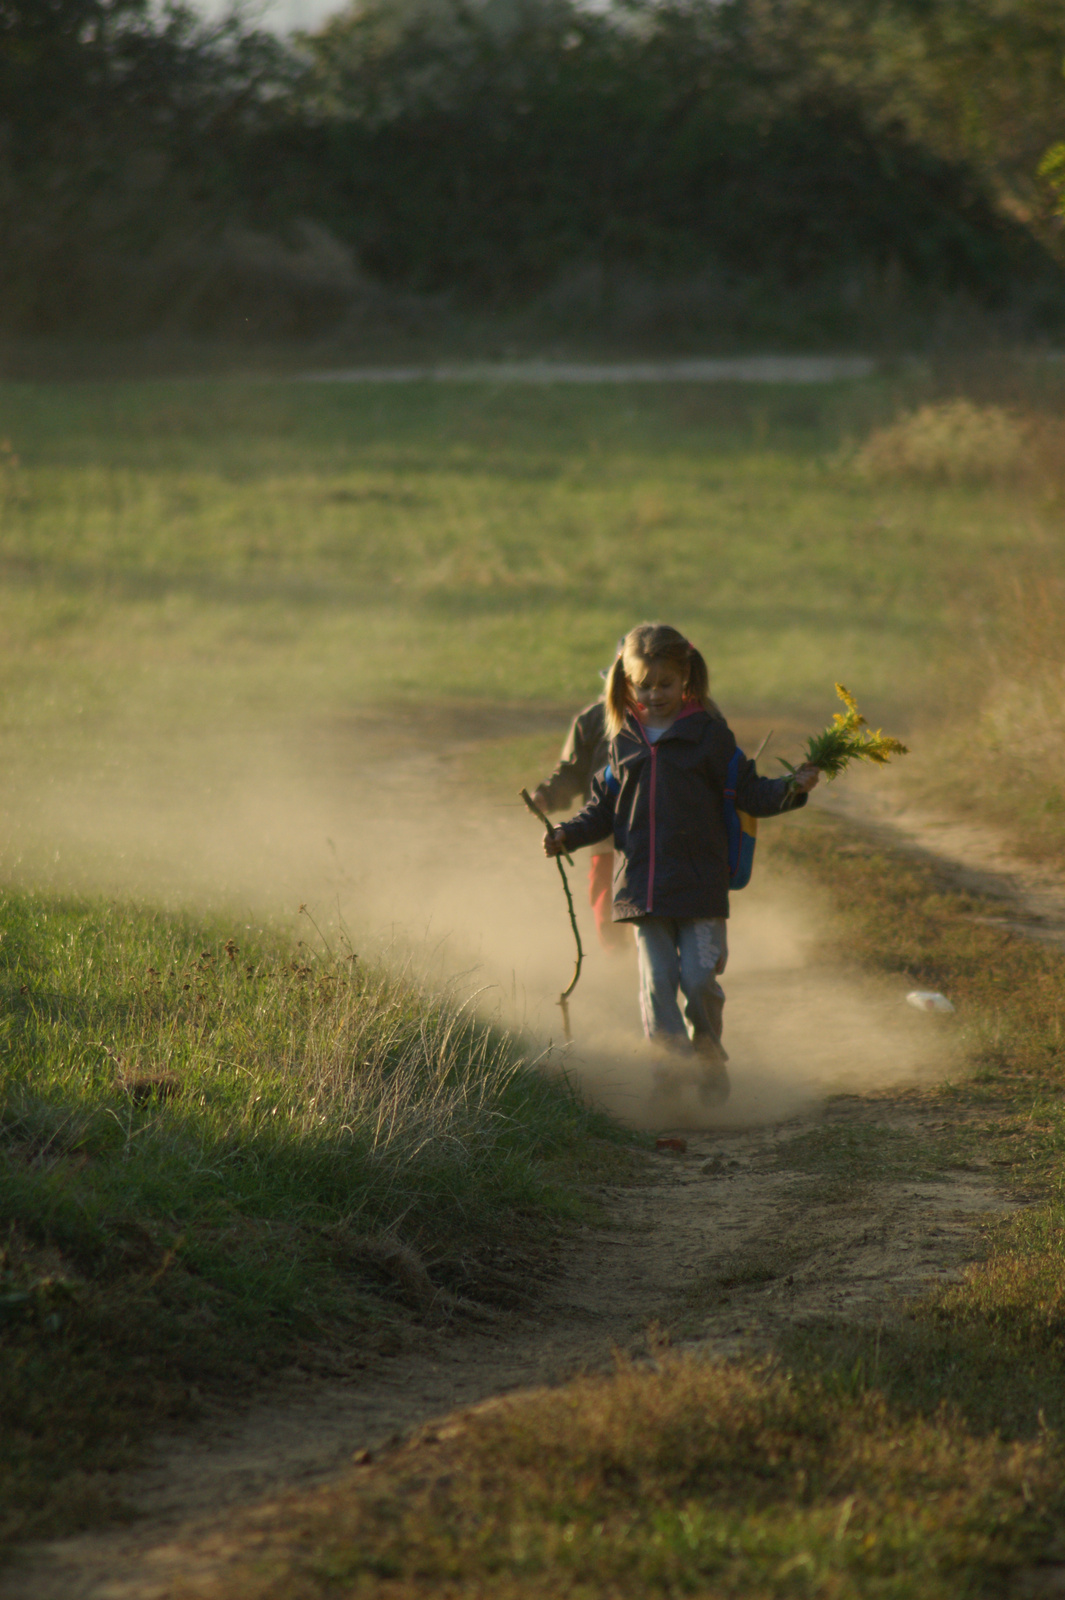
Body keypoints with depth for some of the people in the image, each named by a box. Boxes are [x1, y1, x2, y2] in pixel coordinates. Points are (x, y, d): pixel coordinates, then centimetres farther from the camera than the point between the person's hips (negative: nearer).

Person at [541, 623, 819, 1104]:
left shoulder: (708, 733, -1)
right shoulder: (623, 740, 9)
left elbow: (746, 792, 0)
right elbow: (605, 807, 17)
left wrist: (791, 789, -15)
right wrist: (569, 834, 4)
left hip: (700, 881, -3)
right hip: (642, 884, 3)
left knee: (698, 977, -6)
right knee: (656, 980, -2)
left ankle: (709, 1055, 15)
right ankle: (671, 1060, 3)